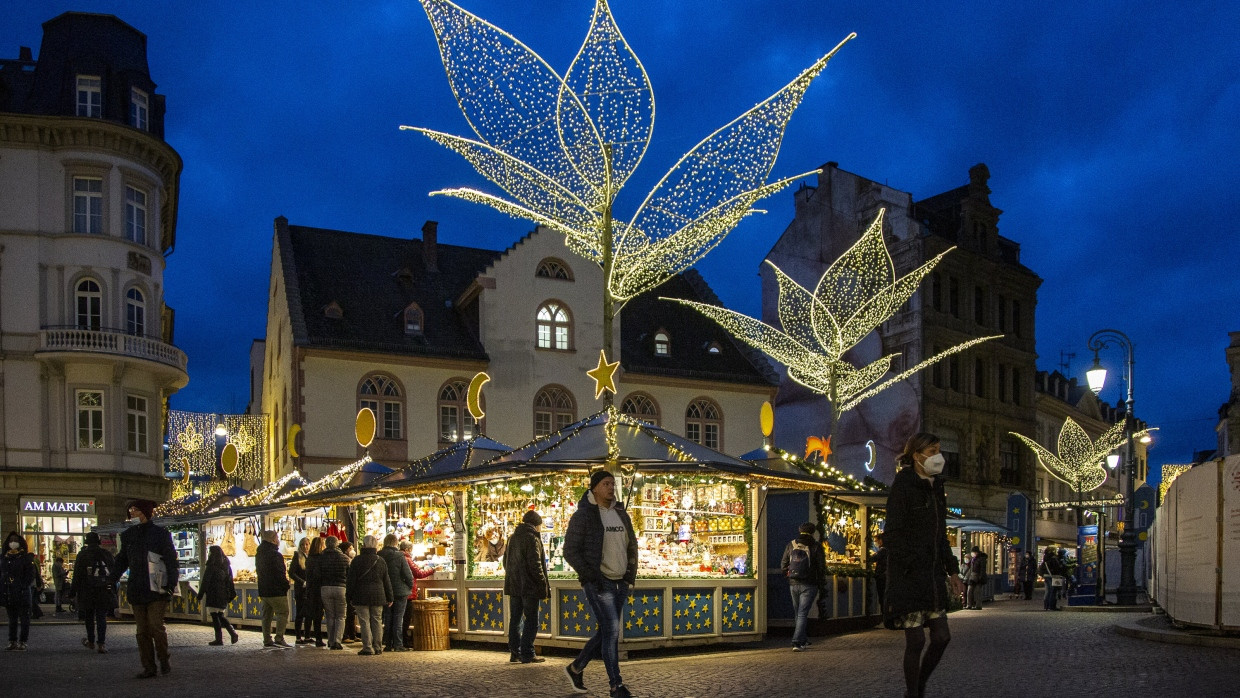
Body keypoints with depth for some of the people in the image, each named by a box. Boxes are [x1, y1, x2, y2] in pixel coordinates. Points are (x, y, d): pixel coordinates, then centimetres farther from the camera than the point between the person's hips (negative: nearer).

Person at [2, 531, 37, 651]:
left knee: (24, 619, -1)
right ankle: (12, 641, 18)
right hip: (8, 594, 5)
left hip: (23, 593, -5)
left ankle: (22, 642, 3)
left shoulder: (26, 557, -2)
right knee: (12, 619, 12)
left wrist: (24, 587, -16)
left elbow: (31, 574, -6)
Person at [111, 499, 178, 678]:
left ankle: (164, 659, 10)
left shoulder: (160, 533, -2)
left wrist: (171, 583, -11)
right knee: (142, 630, 4)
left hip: (156, 588, -5)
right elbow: (122, 561, 21)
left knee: (156, 625, -10)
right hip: (136, 588, 5)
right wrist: (112, 580, 12)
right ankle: (148, 667, 11)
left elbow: (171, 560, -3)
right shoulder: (128, 535, 13)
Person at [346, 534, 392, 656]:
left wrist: (349, 596, 3)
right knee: (377, 621, 9)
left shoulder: (357, 560, -4)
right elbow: (386, 581, 9)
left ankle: (367, 648, -4)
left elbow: (351, 580, -4)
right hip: (378, 596, 3)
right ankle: (377, 647, 10)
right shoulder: (381, 561, 6)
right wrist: (389, 598, 14)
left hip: (361, 596, -3)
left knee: (365, 622, -1)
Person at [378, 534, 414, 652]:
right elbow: (408, 575, -12)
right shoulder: (399, 556, -12)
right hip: (400, 591, -3)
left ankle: (388, 644, 12)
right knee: (398, 619, 2)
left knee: (387, 619, 11)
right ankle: (398, 645, 1)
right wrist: (410, 587, 5)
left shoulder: (378, 556, -2)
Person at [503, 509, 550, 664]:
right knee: (531, 621, -2)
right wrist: (543, 584, -13)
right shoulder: (532, 538, -12)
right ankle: (527, 654, -4)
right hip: (529, 586, -8)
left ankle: (515, 652, 15)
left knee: (515, 620, 13)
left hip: (513, 586, 8)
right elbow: (535, 564, -18)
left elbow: (506, 561, 20)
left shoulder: (512, 537, 14)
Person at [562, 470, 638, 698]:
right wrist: (590, 576, -16)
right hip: (598, 583, -7)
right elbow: (570, 551, -9)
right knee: (611, 630, -12)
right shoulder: (583, 515, -8)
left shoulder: (621, 514, 10)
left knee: (606, 631, 12)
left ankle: (576, 668, 31)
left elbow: (631, 545, 21)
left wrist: (631, 572, 8)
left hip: (620, 583, 7)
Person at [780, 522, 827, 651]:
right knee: (802, 614, -3)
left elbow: (783, 565, 7)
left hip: (793, 584, 3)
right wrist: (821, 581, 9)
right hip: (809, 585, -3)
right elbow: (821, 566, -6)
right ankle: (797, 642, -11)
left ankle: (803, 640, 26)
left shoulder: (790, 545, 4)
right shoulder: (816, 547, -6)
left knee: (799, 613, 17)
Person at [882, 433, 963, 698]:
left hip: (932, 573, 8)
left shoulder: (935, 489, 13)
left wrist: (952, 570, 14)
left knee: (942, 636, 7)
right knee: (916, 640, -3)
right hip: (907, 574, -8)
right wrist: (914, 569, -20)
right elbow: (892, 535, -15)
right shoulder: (902, 487, -11)